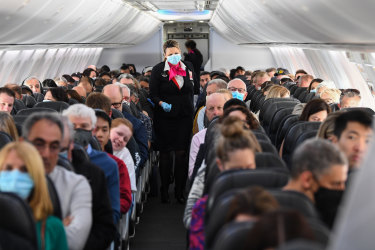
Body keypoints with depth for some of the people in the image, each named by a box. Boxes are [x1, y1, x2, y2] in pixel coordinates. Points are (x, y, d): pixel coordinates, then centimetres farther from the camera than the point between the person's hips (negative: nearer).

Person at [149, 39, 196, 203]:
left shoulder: (188, 67, 7)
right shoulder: (158, 70, -3)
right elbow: (153, 94, -5)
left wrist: (190, 108, 13)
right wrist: (161, 103, -23)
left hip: (184, 117, 2)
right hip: (164, 117, -2)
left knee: (182, 153, 0)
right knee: (165, 153, 4)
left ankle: (180, 191, 9)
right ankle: (164, 190, 14)